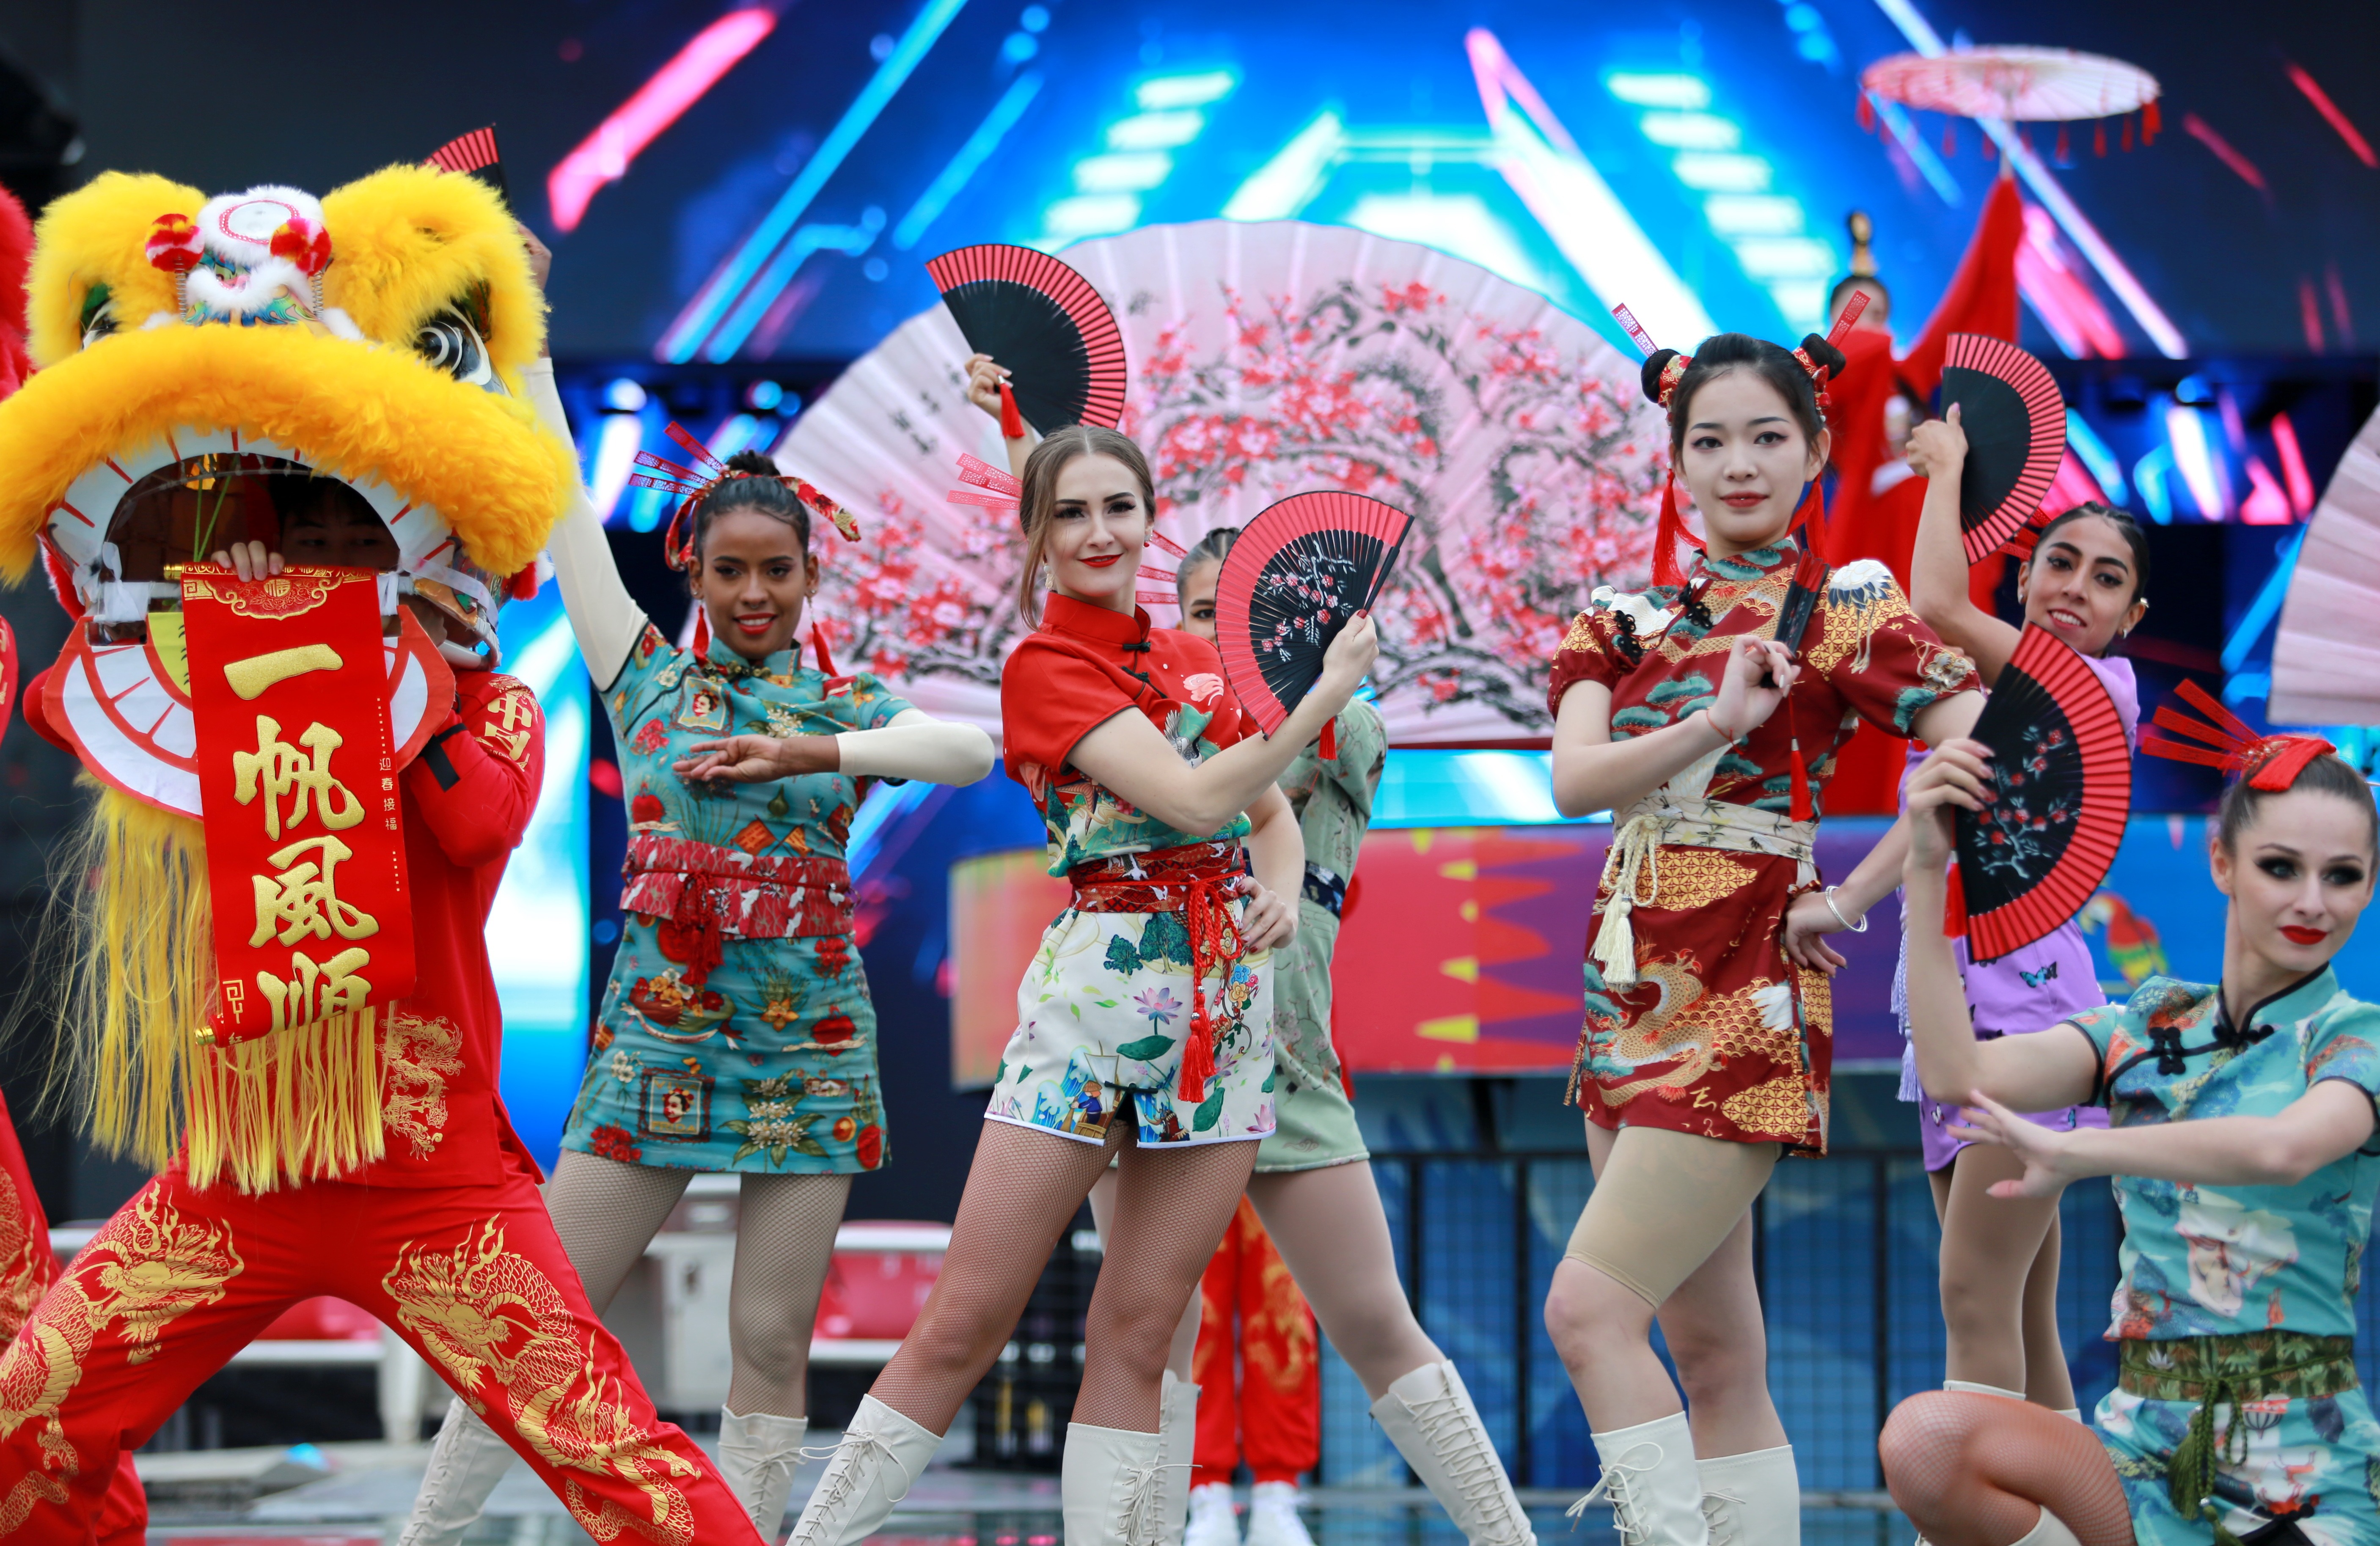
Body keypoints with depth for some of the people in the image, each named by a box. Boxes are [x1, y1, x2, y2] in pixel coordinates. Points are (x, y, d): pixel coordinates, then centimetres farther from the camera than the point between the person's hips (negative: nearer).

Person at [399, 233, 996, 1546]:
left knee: (771, 1339, 0)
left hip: (807, 1044, 0)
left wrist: (814, 751, -28)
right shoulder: (647, 679, 6)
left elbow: (972, 754, -16)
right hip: (654, 1035, 0)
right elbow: (560, 502, 3)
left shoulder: (849, 706, 4)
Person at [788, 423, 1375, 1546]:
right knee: (961, 1327, -6)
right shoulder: (1043, 667, -4)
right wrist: (1327, 693, -12)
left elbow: (1274, 815, 22)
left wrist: (1281, 898, 1)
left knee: (1136, 1337, 4)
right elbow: (1195, 798, -14)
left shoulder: (1199, 660, 15)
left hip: (1231, 1004, 5)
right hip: (1099, 989, -5)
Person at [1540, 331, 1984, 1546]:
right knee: (1712, 1353, 8)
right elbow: (1575, 779, -6)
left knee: (1589, 1309, -15)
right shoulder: (1623, 618, 11)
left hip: (1745, 997, -6)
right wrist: (1713, 724, -21)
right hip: (1633, 991, 6)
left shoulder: (1843, 610, -3)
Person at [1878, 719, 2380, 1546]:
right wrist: (1926, 866, -5)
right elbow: (1956, 1074, -3)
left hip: (2306, 1474, -3)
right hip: (2146, 1445, 4)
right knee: (1925, 1438, -27)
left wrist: (2076, 1151, -22)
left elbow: (2285, 1148, -23)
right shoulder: (2150, 1027, 13)